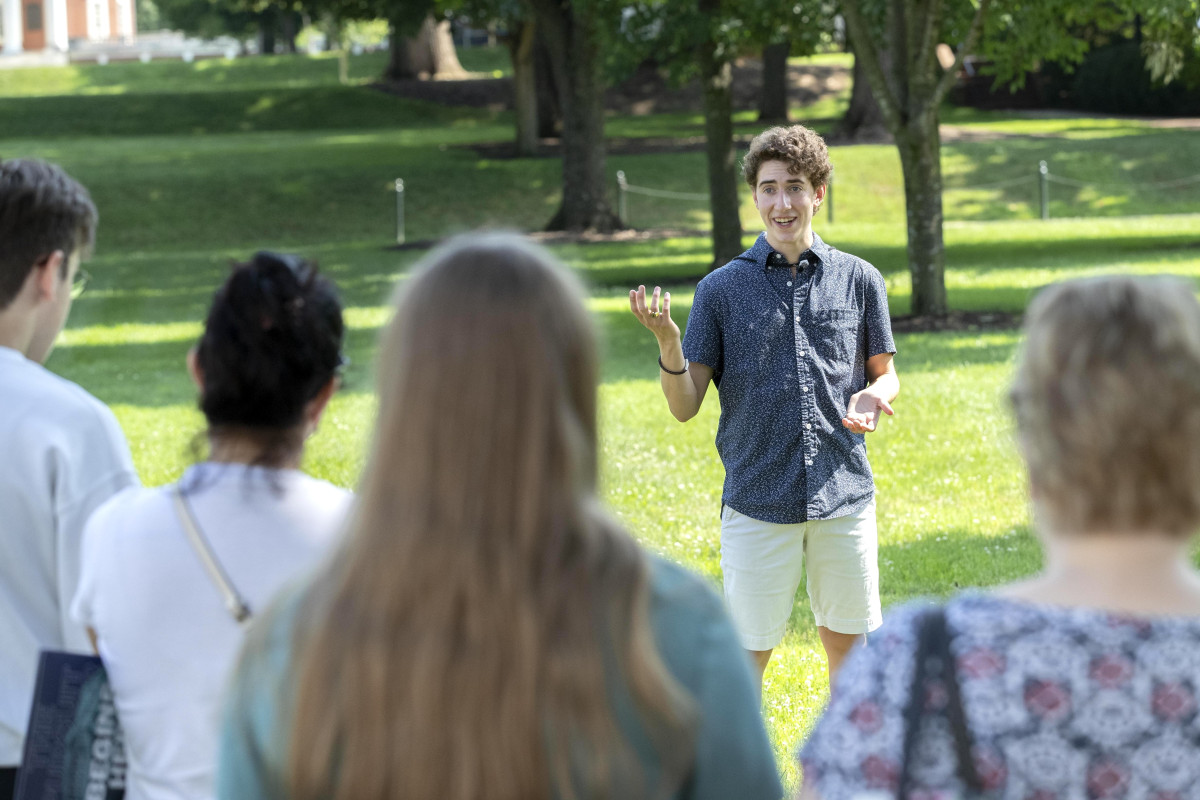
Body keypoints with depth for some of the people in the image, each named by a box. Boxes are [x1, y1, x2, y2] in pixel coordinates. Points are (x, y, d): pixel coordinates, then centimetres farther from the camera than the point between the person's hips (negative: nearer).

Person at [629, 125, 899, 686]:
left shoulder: (859, 280, 5)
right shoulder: (722, 289, 0)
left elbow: (884, 371, 15)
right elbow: (685, 406, 0)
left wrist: (873, 396, -8)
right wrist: (668, 342, -19)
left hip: (845, 496, 2)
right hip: (757, 503, -2)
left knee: (848, 641, 12)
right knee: (748, 655, 1)